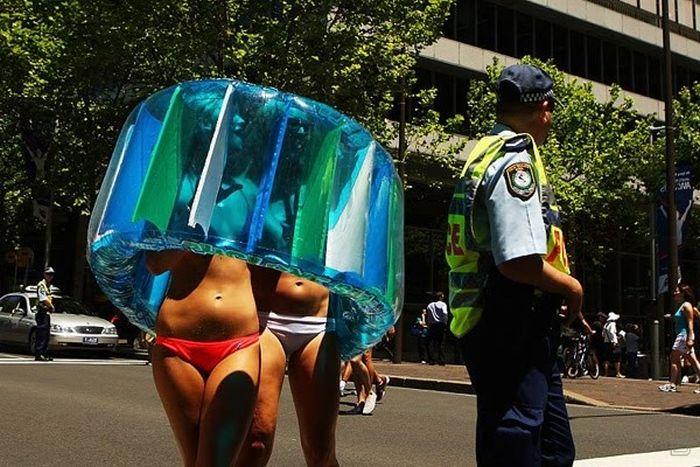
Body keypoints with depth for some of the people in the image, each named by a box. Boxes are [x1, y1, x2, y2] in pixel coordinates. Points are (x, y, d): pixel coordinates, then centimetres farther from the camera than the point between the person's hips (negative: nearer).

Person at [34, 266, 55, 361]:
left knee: (47, 335, 11)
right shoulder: (41, 285, -10)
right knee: (41, 335, -11)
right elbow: (43, 299, -18)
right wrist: (52, 307, -6)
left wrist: (51, 306, 5)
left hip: (47, 312, 10)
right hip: (42, 312, -10)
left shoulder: (48, 285, 20)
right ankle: (38, 355, -11)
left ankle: (44, 354, 16)